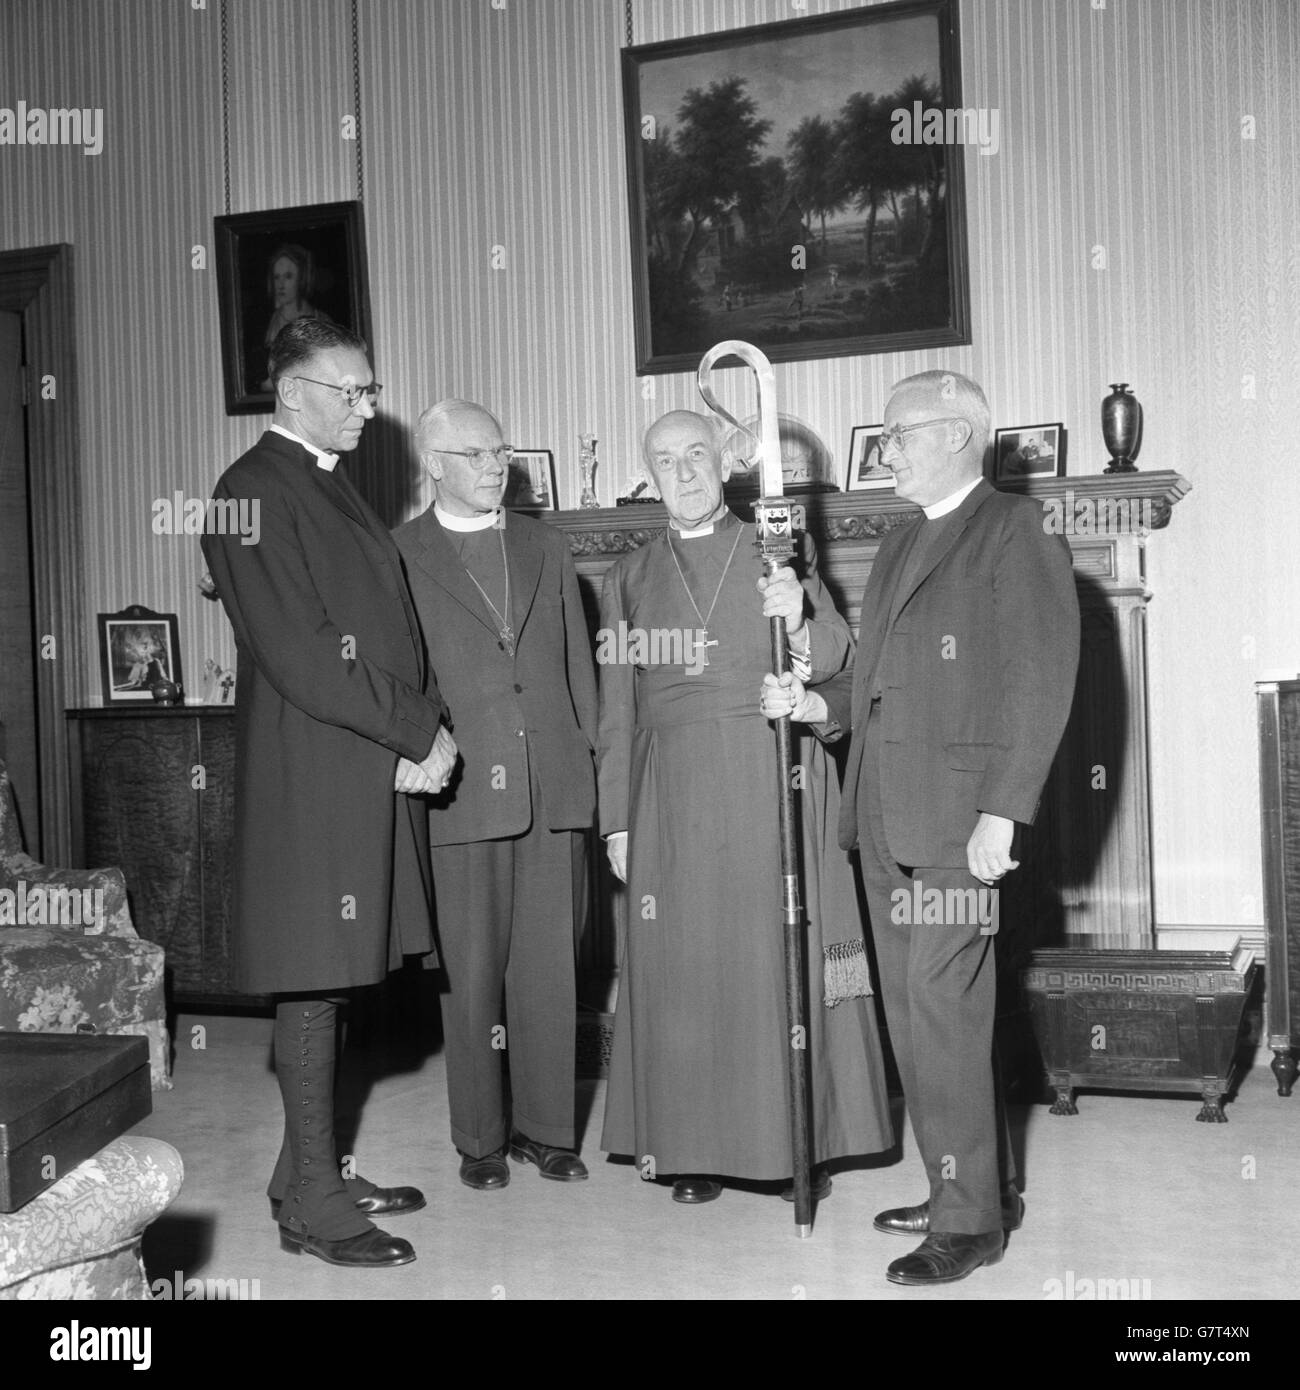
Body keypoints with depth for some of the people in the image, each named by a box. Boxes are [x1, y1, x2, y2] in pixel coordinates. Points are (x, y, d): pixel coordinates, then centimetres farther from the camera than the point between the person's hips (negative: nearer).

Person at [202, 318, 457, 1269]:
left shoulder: (332, 486, 19)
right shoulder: (257, 491, -11)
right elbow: (300, 657, -18)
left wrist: (423, 733, 0)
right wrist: (419, 732, -12)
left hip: (374, 770, 9)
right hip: (311, 778, -9)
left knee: (333, 977, 14)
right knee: (313, 981, -2)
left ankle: (314, 1172, 25)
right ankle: (311, 1204, 9)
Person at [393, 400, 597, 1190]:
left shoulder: (546, 546, 14)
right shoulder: (399, 556, 2)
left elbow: (579, 663, 15)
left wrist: (587, 759, 9)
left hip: (555, 787, 3)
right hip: (463, 793, -3)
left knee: (550, 967, 7)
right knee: (473, 972, 4)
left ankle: (546, 1126, 20)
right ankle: (481, 1138, 18)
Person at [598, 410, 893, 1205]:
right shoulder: (632, 578, 12)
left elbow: (829, 666, 0)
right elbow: (616, 710, 11)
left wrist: (801, 617, -21)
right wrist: (618, 821, 6)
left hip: (774, 788, -1)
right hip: (674, 801, 2)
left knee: (781, 958, 0)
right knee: (685, 968, 2)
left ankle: (801, 1142, 12)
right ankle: (697, 1147, 12)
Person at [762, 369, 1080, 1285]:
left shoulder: (1016, 529, -5)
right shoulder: (899, 547, 21)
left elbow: (1041, 680, -13)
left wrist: (1001, 814, -19)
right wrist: (816, 703, 1)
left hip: (959, 816, -8)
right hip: (888, 816, 8)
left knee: (943, 1011, -6)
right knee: (914, 1012, 13)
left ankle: (970, 1219, 9)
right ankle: (979, 1189, 27)